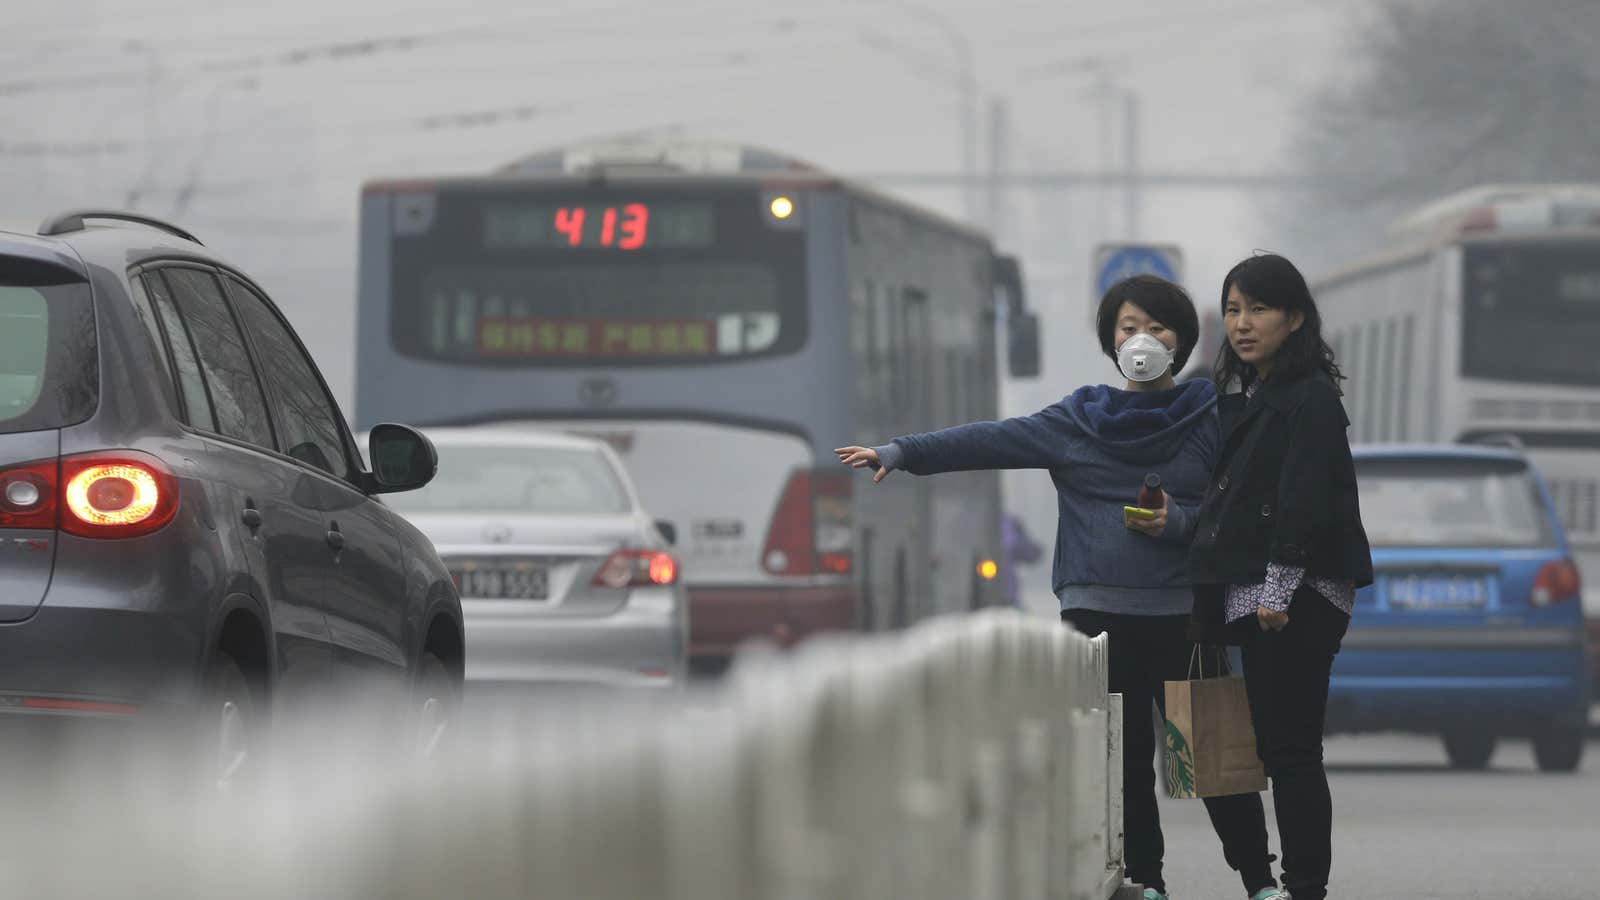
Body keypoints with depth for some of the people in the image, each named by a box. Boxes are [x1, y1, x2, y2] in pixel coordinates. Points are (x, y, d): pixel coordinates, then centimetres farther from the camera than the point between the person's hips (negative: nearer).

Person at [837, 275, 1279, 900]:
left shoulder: (1209, 420, 5)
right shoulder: (1079, 421, 10)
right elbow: (991, 441, 2)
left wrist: (1179, 523, -18)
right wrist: (898, 454, -6)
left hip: (1183, 614, -2)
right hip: (1098, 613, 2)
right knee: (1123, 755, -1)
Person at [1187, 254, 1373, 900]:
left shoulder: (1311, 395, -11)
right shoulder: (1242, 393, 17)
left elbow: (1306, 499, -17)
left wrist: (1279, 589, -21)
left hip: (1297, 596, -9)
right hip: (1252, 593, 9)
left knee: (1290, 748, -9)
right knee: (1273, 746, 8)